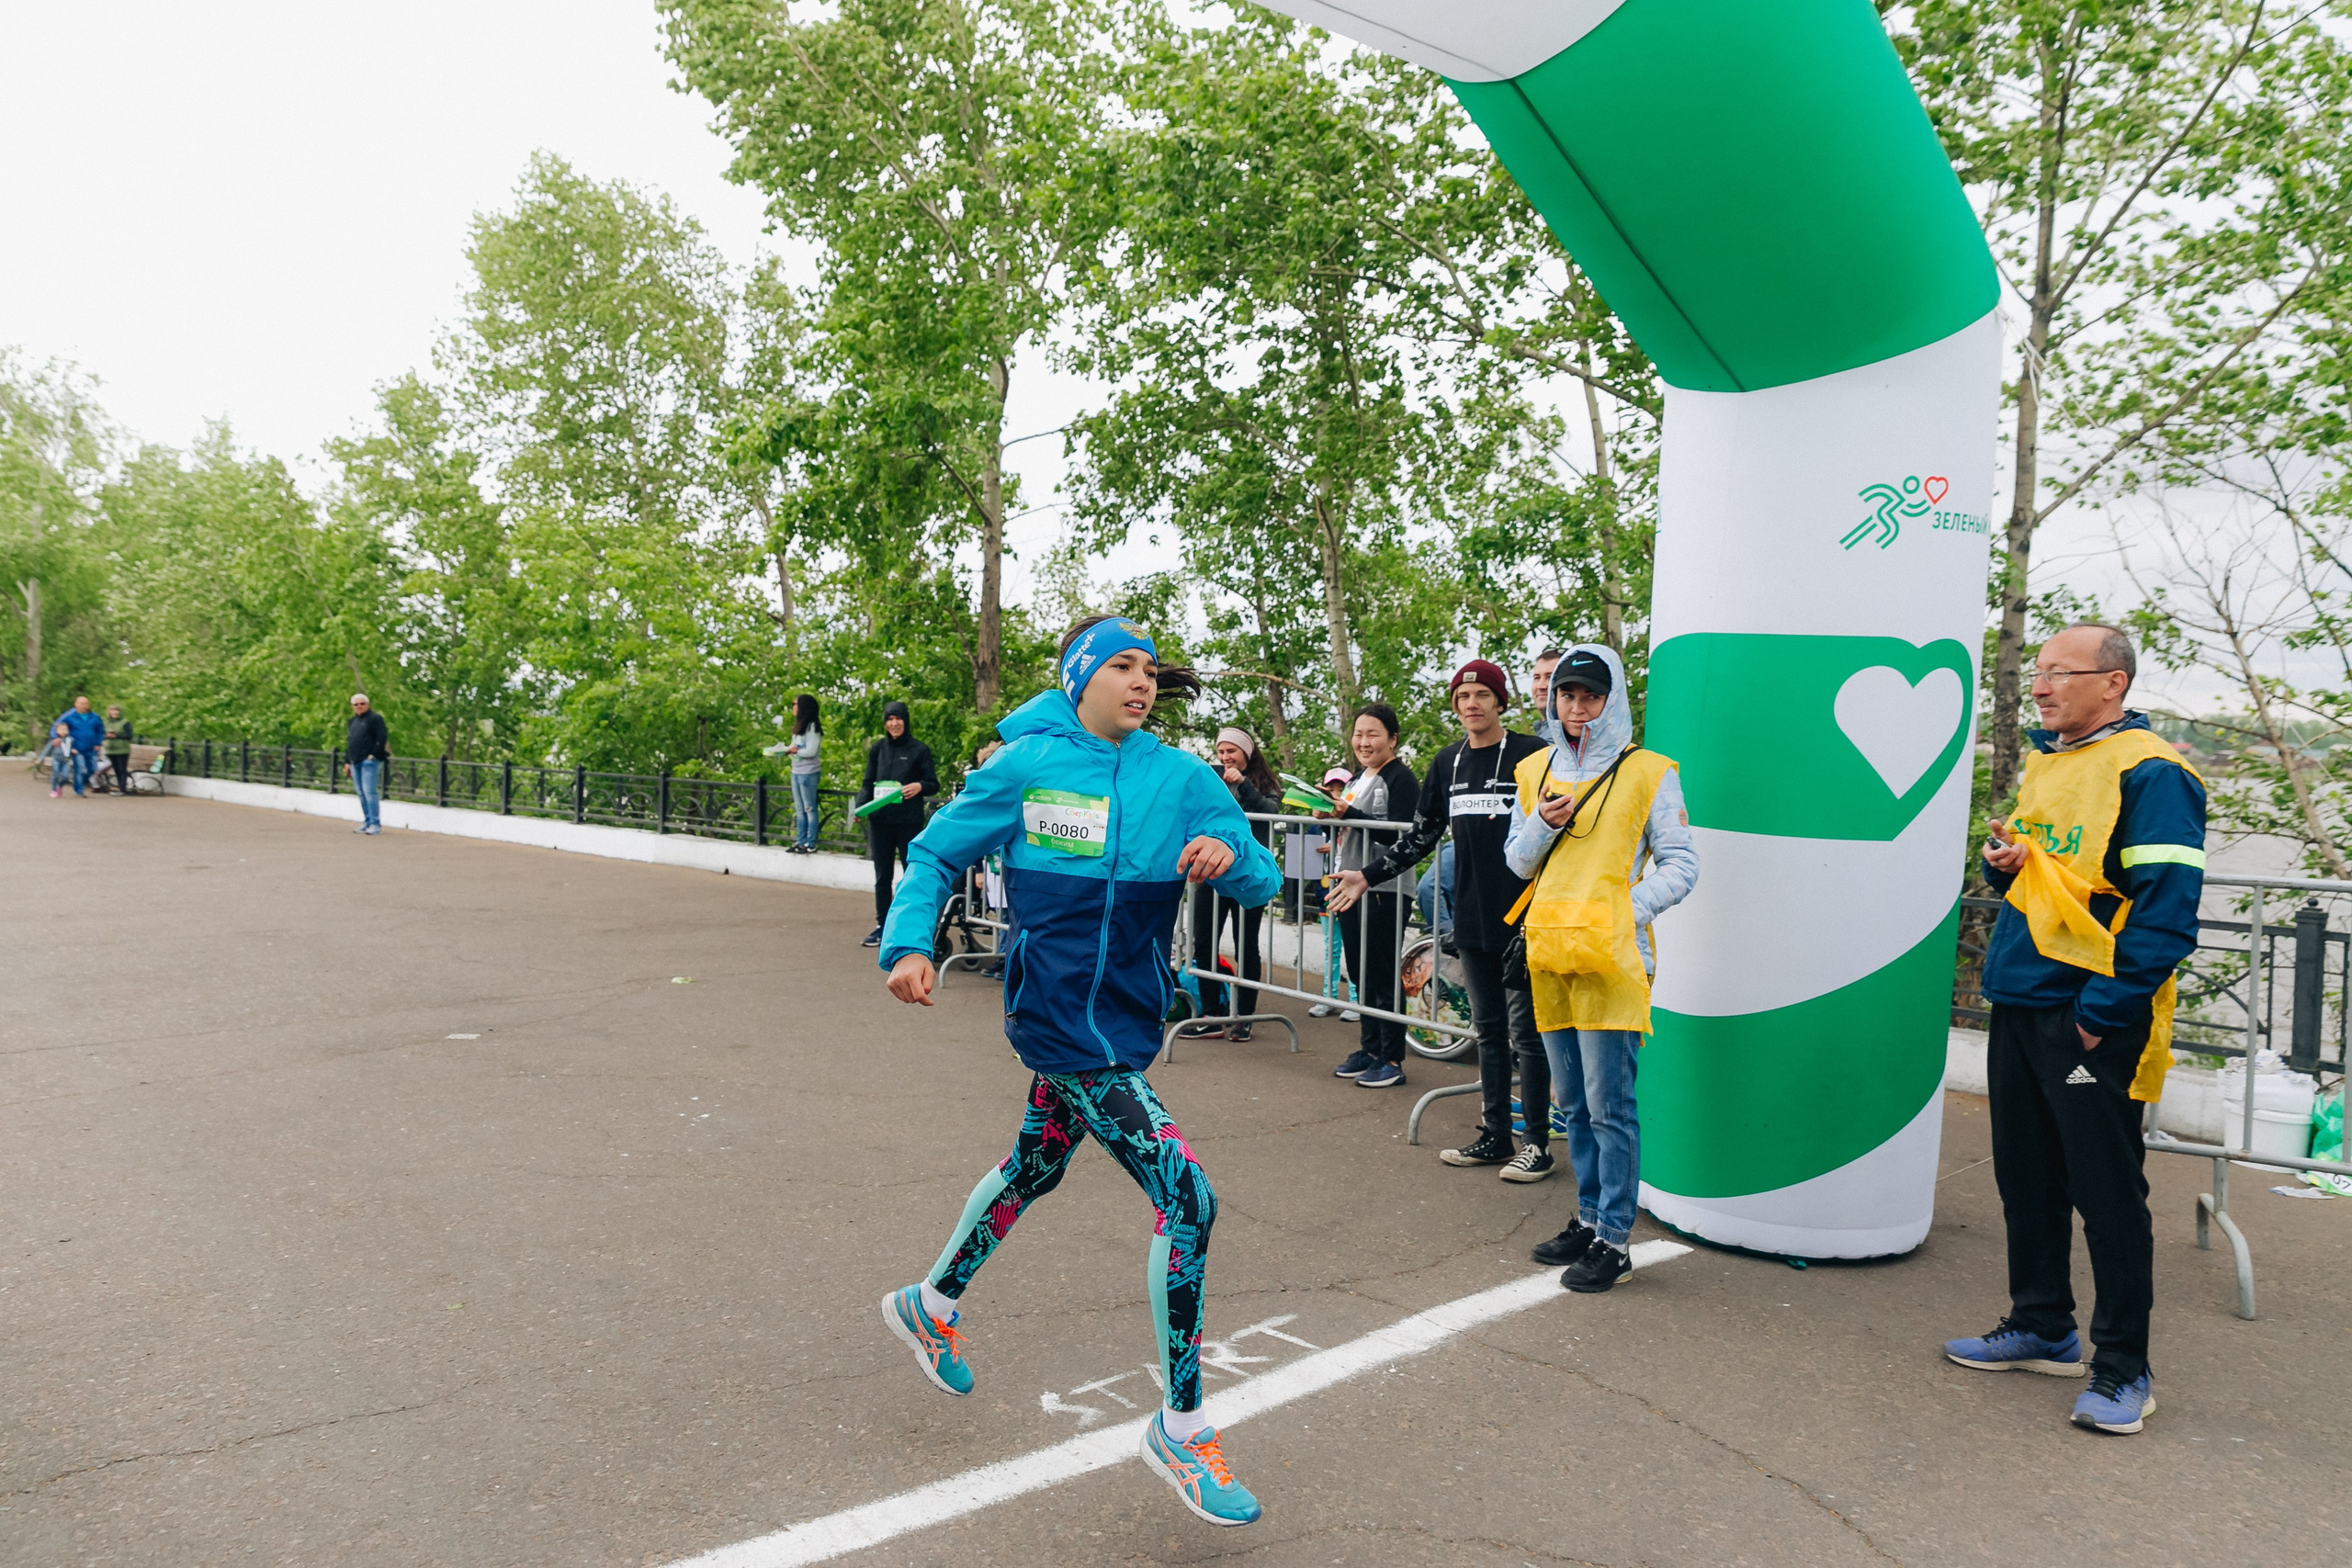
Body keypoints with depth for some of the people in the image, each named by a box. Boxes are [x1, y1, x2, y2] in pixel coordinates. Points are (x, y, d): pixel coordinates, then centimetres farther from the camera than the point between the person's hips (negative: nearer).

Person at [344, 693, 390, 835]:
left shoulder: (375, 718, -3)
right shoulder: (353, 721, 21)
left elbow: (382, 738, -12)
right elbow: (349, 742, 25)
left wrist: (374, 754, -15)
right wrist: (347, 761, 19)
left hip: (369, 761, -8)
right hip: (355, 762, 8)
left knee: (369, 791, -13)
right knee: (361, 793, 9)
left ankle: (375, 824, -11)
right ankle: (367, 822, 15)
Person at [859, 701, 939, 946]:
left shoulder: (919, 750, 0)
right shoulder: (878, 748, 8)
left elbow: (934, 785, 1)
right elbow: (868, 783, 10)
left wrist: (919, 787, -21)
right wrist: (861, 806, -7)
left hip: (909, 822, -3)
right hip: (880, 820, 3)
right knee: (882, 875, 8)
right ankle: (882, 926, 15)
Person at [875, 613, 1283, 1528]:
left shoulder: (1181, 779, 0)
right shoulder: (1025, 767, -8)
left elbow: (1263, 883, -3)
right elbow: (935, 854, 1)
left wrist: (1230, 857, -25)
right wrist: (910, 943, -15)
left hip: (1126, 1020, 6)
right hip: (1058, 1021, -6)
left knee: (1034, 1168, 26)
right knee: (1186, 1198, -14)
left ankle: (931, 1306, 52)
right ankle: (1181, 1427, 2)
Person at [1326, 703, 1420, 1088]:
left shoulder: (1401, 778, -8)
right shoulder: (1356, 780, 18)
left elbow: (1398, 835, -18)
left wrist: (1349, 814, -22)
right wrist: (1332, 814, 4)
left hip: (1386, 889, -8)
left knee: (1383, 976, -5)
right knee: (1359, 974, 12)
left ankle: (1392, 1060, 2)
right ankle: (1369, 1048, 22)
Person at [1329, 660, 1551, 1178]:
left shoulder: (1530, 755, -5)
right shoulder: (1448, 763, 12)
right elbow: (1421, 835, 18)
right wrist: (1368, 876, 13)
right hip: (1472, 917, 6)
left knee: (1525, 1030, 0)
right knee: (1488, 1030, 13)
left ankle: (1538, 1142, 10)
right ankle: (1494, 1135, 22)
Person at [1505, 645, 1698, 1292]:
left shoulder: (1648, 773, -2)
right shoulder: (1536, 771, 13)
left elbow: (1680, 866, -2)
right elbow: (1517, 860, 18)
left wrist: (1625, 913, -15)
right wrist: (1542, 824, -3)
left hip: (1611, 957, -5)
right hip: (1549, 952, 5)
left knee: (1610, 1105, -4)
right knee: (1573, 1102, 14)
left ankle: (1614, 1239, 6)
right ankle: (1590, 1219, 27)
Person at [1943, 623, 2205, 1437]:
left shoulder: (2149, 773, -12)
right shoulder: (2041, 763, 14)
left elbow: (2166, 909, -18)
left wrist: (2103, 1011, -20)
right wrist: (2003, 864, 2)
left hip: (2092, 1021, -8)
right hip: (2019, 1007, 8)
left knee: (2108, 1193, 1)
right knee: (2026, 1179, 16)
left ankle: (2122, 1369, 13)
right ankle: (2042, 1329, 31)